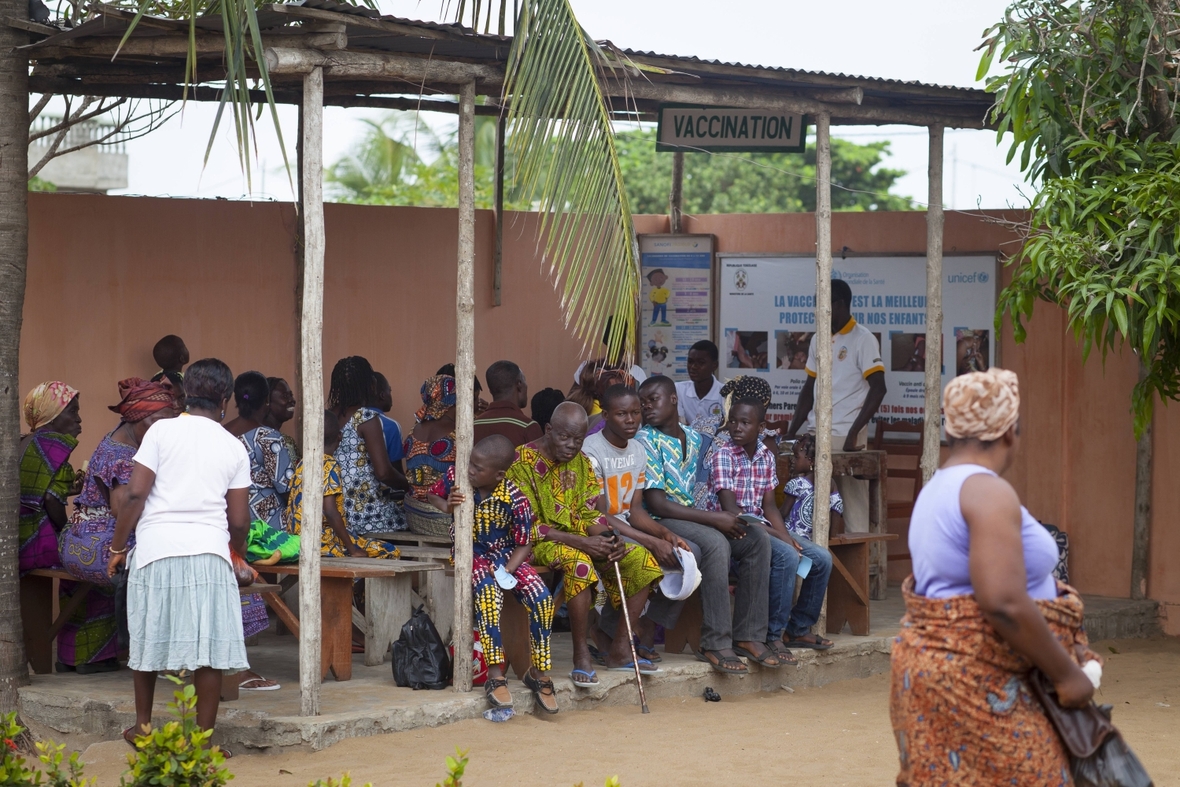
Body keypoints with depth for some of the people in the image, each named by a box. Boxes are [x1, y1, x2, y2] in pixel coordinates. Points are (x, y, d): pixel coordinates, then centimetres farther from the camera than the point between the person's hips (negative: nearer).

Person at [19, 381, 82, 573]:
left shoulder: (24, 443, 15)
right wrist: (67, 531, -5)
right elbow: (51, 499, -19)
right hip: (40, 544, -9)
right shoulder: (55, 443, -10)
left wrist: (65, 488, 18)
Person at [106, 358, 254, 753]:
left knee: (148, 641, 15)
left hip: (156, 550, 0)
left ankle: (142, 727, 28)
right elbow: (239, 519, 9)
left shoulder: (162, 431, 3)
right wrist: (238, 556, 28)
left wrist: (118, 547, 7)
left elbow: (135, 495, -3)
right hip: (208, 553, 0)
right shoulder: (234, 447, 8)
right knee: (208, 648, 2)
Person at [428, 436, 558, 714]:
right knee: (488, 591, -33)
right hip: (473, 553, -1)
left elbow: (524, 544, -10)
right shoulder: (455, 477, -14)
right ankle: (495, 675, -36)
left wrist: (507, 570, -26)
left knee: (541, 599, -21)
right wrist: (446, 505, -16)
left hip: (506, 555, 1)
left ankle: (539, 671, 0)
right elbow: (433, 496, 8)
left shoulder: (515, 500, -20)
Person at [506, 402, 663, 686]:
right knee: (577, 561, -39)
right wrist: (580, 542, -26)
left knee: (641, 559, -10)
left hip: (580, 538, 7)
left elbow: (589, 514, 8)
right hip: (538, 543, -7)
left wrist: (608, 540, -16)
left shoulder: (581, 463, 10)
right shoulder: (523, 461, -12)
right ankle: (581, 653, -29)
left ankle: (620, 650, -5)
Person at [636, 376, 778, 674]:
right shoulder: (646, 440, -10)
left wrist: (725, 516, -5)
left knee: (758, 537, -12)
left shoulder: (694, 437, 13)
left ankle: (749, 633, -11)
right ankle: (716, 643, -30)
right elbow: (657, 504, -17)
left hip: (696, 517, 7)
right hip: (661, 522, -7)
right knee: (715, 543, -34)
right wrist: (714, 519, -19)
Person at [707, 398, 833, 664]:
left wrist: (785, 535, -8)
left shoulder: (766, 456, 9)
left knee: (821, 559, -1)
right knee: (787, 557, -31)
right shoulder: (723, 454, -13)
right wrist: (771, 534, -22)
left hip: (760, 527, 8)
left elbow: (769, 505, 11)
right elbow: (729, 508, -18)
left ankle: (799, 628, 13)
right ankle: (771, 636, -24)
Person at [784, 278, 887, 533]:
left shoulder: (862, 340, -4)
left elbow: (878, 388, -11)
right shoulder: (818, 340, 16)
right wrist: (791, 432, 11)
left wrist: (853, 433, -17)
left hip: (846, 435, -6)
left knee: (853, 502, -8)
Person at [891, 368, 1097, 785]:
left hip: (937, 666, 10)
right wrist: (1067, 673, -16)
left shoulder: (936, 489, 14)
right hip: (979, 684, -10)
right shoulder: (989, 492, -16)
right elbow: (1004, 603, -25)